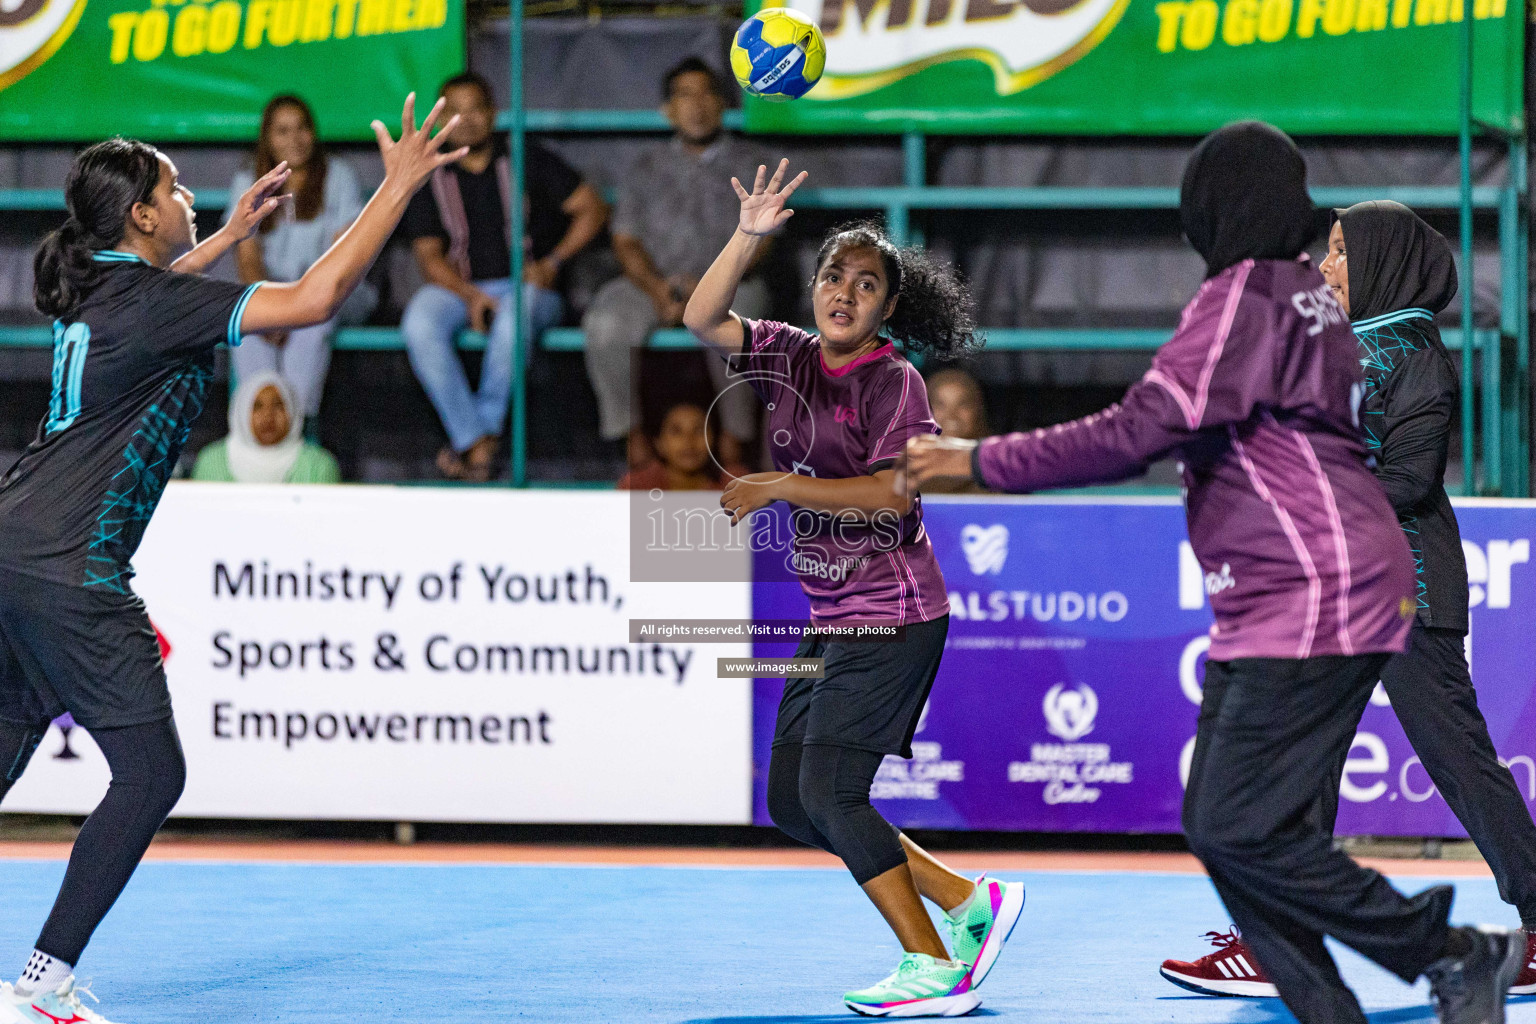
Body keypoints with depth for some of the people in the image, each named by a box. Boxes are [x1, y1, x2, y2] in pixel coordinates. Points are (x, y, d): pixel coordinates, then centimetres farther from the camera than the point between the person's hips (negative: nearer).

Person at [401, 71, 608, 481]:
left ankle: (484, 426, -25)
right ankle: (477, 443, -32)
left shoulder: (527, 161, 6)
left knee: (516, 313, -40)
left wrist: (552, 263, -8)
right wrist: (470, 294, -14)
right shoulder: (432, 178, 12)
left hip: (528, 284, -2)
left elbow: (592, 208, 5)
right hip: (460, 288, 2)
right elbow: (428, 255, 5)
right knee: (419, 322, -32)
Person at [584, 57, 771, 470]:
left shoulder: (749, 164, 11)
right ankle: (632, 434, -21)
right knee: (605, 322, -30)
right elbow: (625, 240, 9)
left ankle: (734, 440, -24)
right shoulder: (648, 168, 18)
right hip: (653, 282, 2)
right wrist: (657, 287, -12)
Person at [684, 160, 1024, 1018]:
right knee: (792, 801, 7)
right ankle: (969, 902, 14)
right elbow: (703, 319, 1)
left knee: (828, 792, -13)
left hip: (892, 618, -8)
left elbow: (892, 494, -20)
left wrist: (779, 487, -18)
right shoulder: (792, 359, 8)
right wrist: (750, 236, -10)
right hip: (833, 620, 8)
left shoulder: (893, 382, -11)